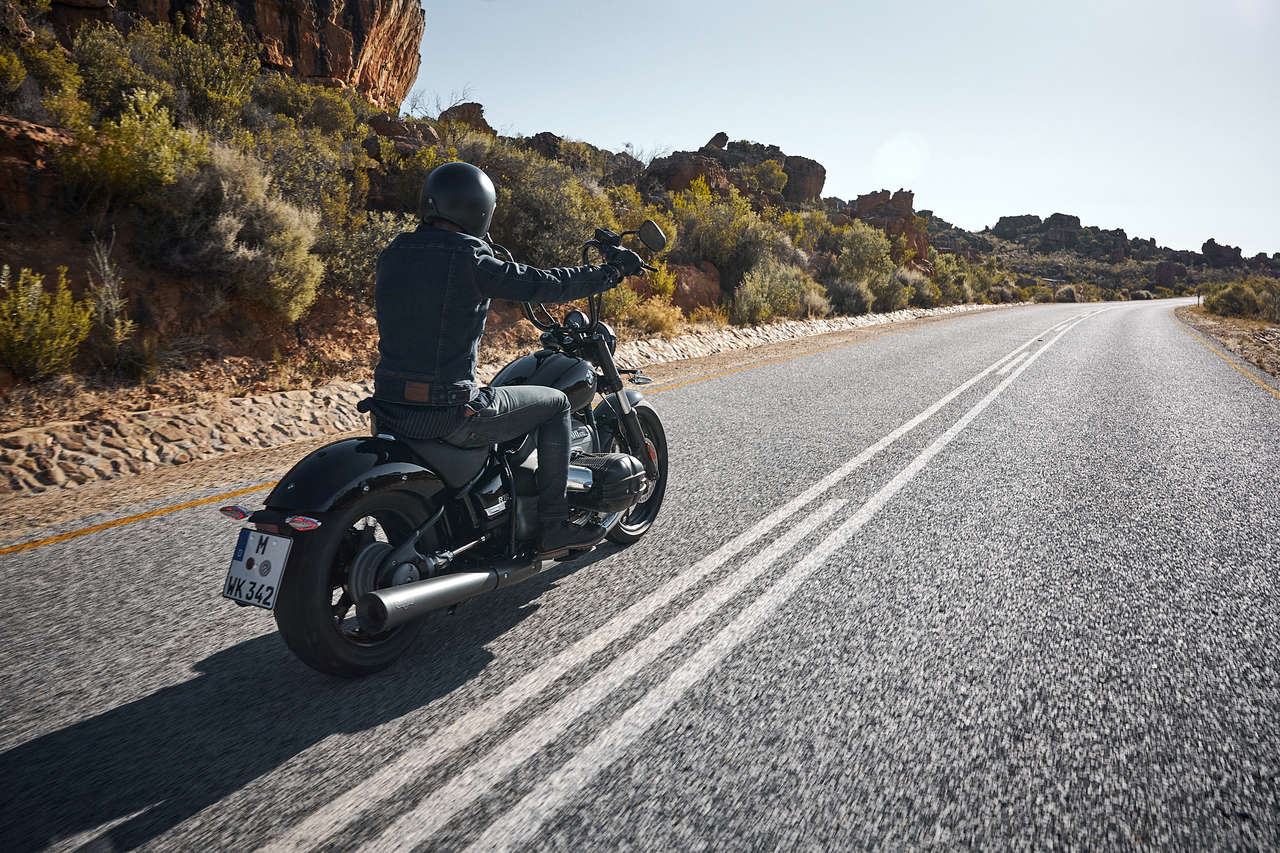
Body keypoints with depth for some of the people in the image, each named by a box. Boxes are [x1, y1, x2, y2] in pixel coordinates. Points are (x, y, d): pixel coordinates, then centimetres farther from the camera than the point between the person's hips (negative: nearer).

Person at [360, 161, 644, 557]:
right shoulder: (471, 262, -12)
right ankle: (553, 528, 14)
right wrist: (611, 270, 7)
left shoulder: (392, 254, 8)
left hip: (388, 412, 7)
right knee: (555, 403, 13)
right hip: (449, 414, -7)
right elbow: (548, 285, -8)